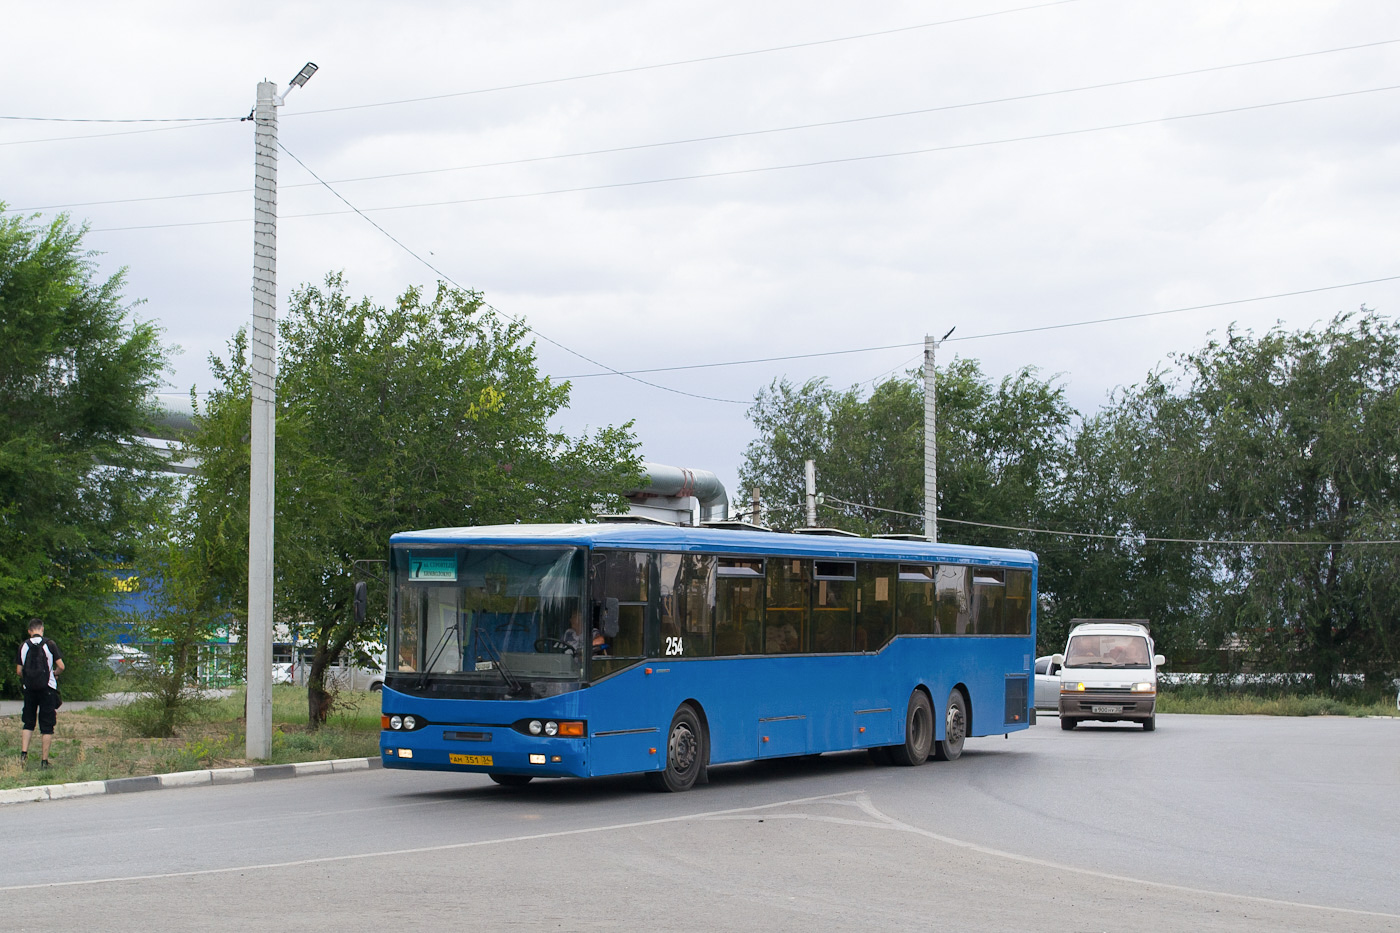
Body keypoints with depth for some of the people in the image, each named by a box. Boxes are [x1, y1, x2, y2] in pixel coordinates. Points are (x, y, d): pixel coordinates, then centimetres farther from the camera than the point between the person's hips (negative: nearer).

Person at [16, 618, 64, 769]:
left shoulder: (23, 645, 2)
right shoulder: (49, 644, -6)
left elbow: (19, 671, 3)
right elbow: (61, 667, -8)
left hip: (29, 689, 2)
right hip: (47, 688, -2)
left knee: (27, 723, 16)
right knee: (47, 726, 2)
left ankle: (23, 753, 1)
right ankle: (44, 760, 1)